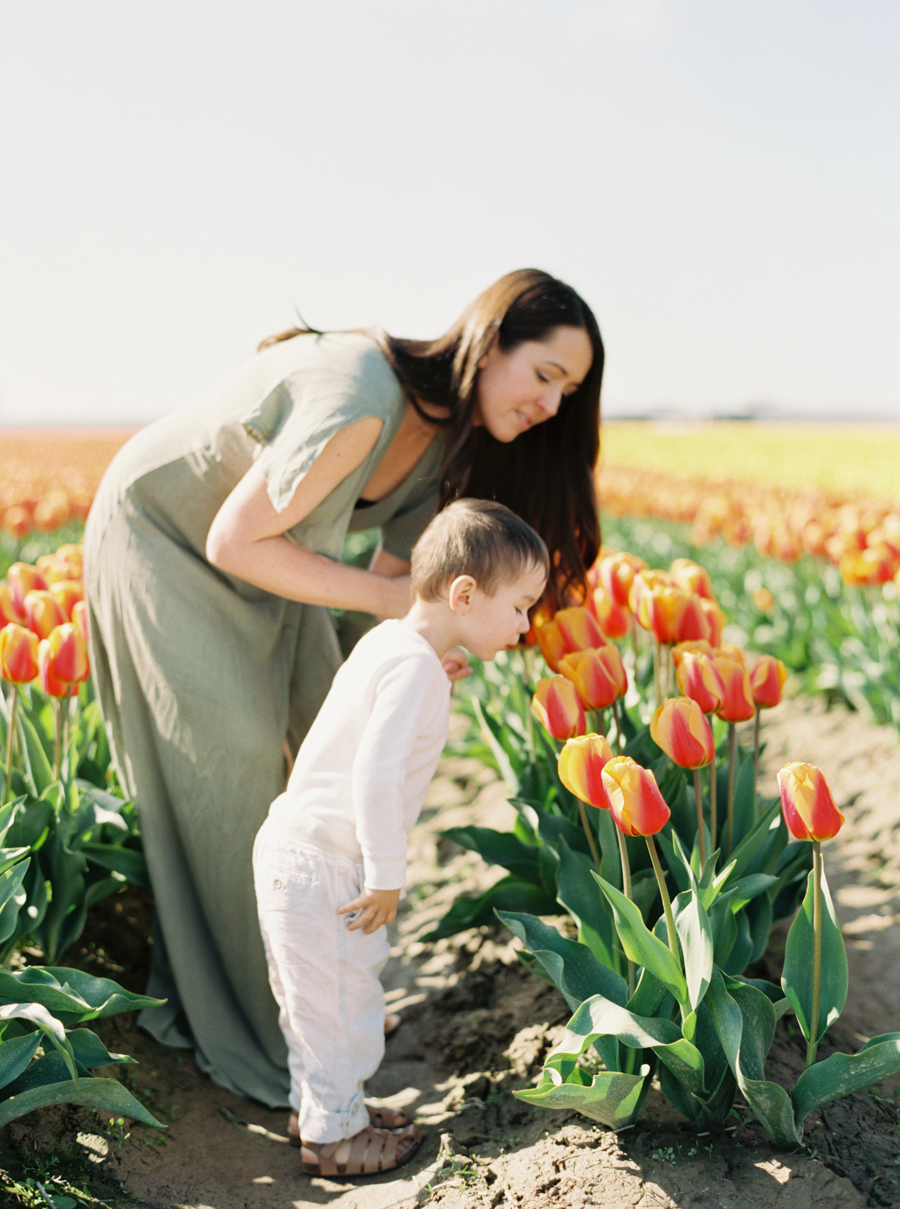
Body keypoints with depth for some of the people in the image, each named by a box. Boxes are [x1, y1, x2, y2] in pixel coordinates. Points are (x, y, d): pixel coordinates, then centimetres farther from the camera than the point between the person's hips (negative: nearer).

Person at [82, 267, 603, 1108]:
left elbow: (399, 567, -1)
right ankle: (238, 1034, 8)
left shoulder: (452, 436, -7)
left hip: (259, 548, 8)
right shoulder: (364, 399, -36)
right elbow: (234, 541, -30)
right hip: (164, 536, -8)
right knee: (234, 759, -7)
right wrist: (386, 597, -29)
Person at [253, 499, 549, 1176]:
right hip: (321, 868, -10)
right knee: (339, 1000, 7)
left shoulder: (389, 640, 6)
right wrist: (387, 876, -20)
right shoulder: (417, 668, -24)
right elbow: (375, 776, -29)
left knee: (316, 997, 23)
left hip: (293, 846, 10)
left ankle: (315, 1109, 39)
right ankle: (332, 1136, 24)